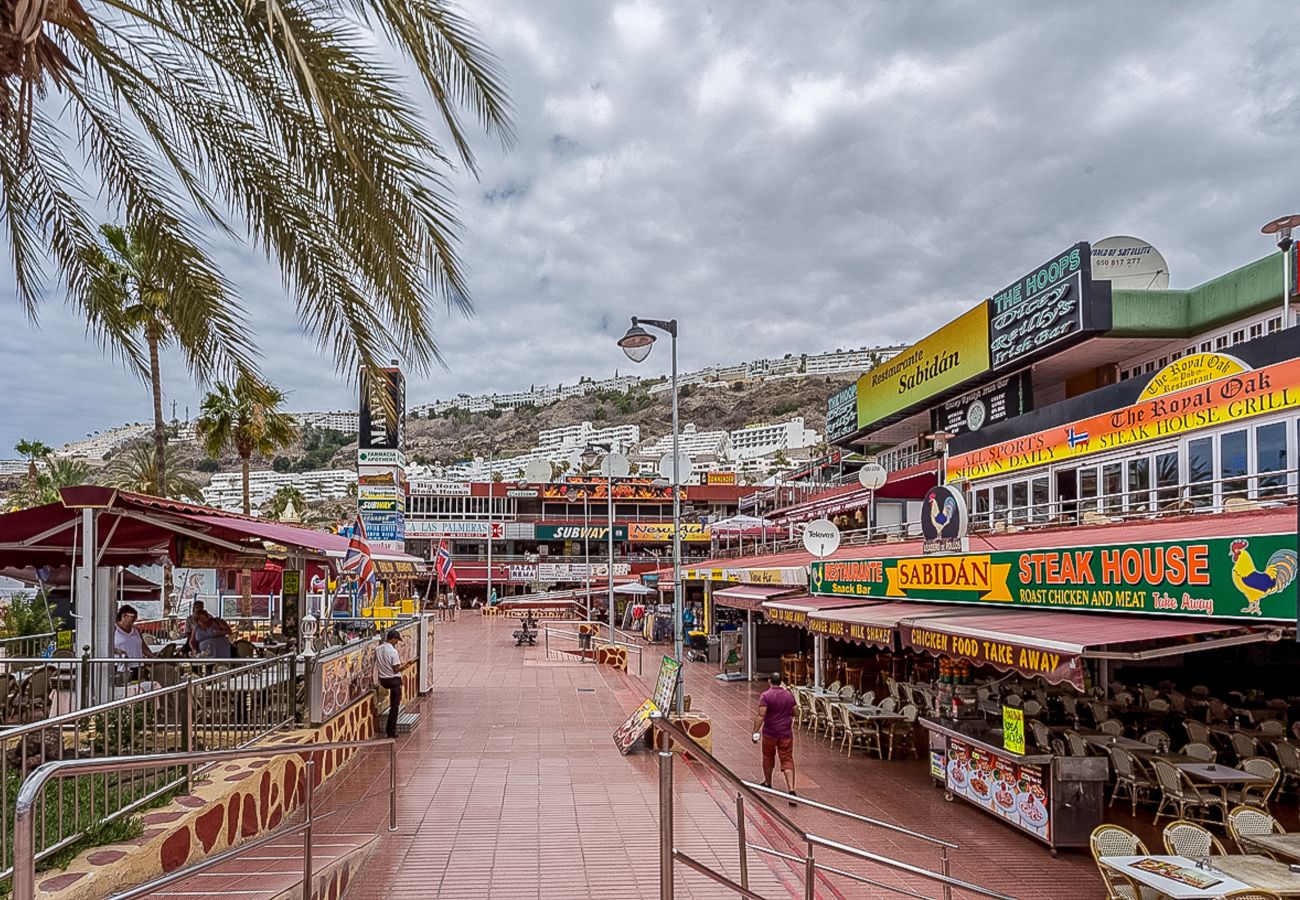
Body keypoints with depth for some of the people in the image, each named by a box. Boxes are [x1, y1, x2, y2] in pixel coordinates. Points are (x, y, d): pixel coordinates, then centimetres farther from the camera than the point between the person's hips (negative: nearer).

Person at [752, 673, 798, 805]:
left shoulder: (766, 696, -12)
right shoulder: (789, 695, 3)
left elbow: (761, 715, -19)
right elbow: (794, 714, 14)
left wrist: (755, 731, -18)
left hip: (769, 733, -2)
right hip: (786, 733, 2)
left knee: (768, 757, 20)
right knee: (787, 761, 0)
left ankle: (767, 783, 37)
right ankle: (791, 790, -14)